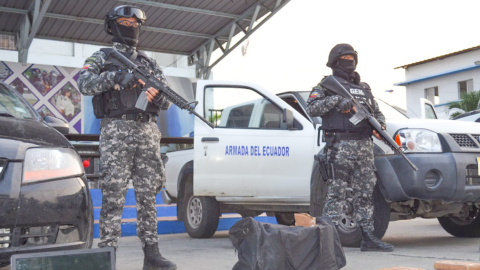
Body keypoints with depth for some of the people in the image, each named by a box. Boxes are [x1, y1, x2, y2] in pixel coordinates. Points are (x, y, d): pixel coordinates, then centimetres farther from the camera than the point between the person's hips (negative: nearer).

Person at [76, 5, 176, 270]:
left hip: (147, 132, 4)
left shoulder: (149, 63, 21)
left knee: (147, 195, 3)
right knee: (114, 194, -8)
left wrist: (158, 95, -6)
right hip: (117, 131, -4)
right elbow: (84, 83, -8)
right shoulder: (103, 57, 10)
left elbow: (167, 102, 17)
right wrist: (116, 77, -21)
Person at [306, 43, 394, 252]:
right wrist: (336, 99, -18)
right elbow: (312, 108, -8)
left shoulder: (364, 87, 24)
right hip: (341, 145, -6)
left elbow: (377, 112, 26)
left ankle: (368, 237, 13)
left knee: (365, 192, 7)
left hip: (365, 145, 6)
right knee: (337, 192, -10)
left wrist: (380, 126, 5)